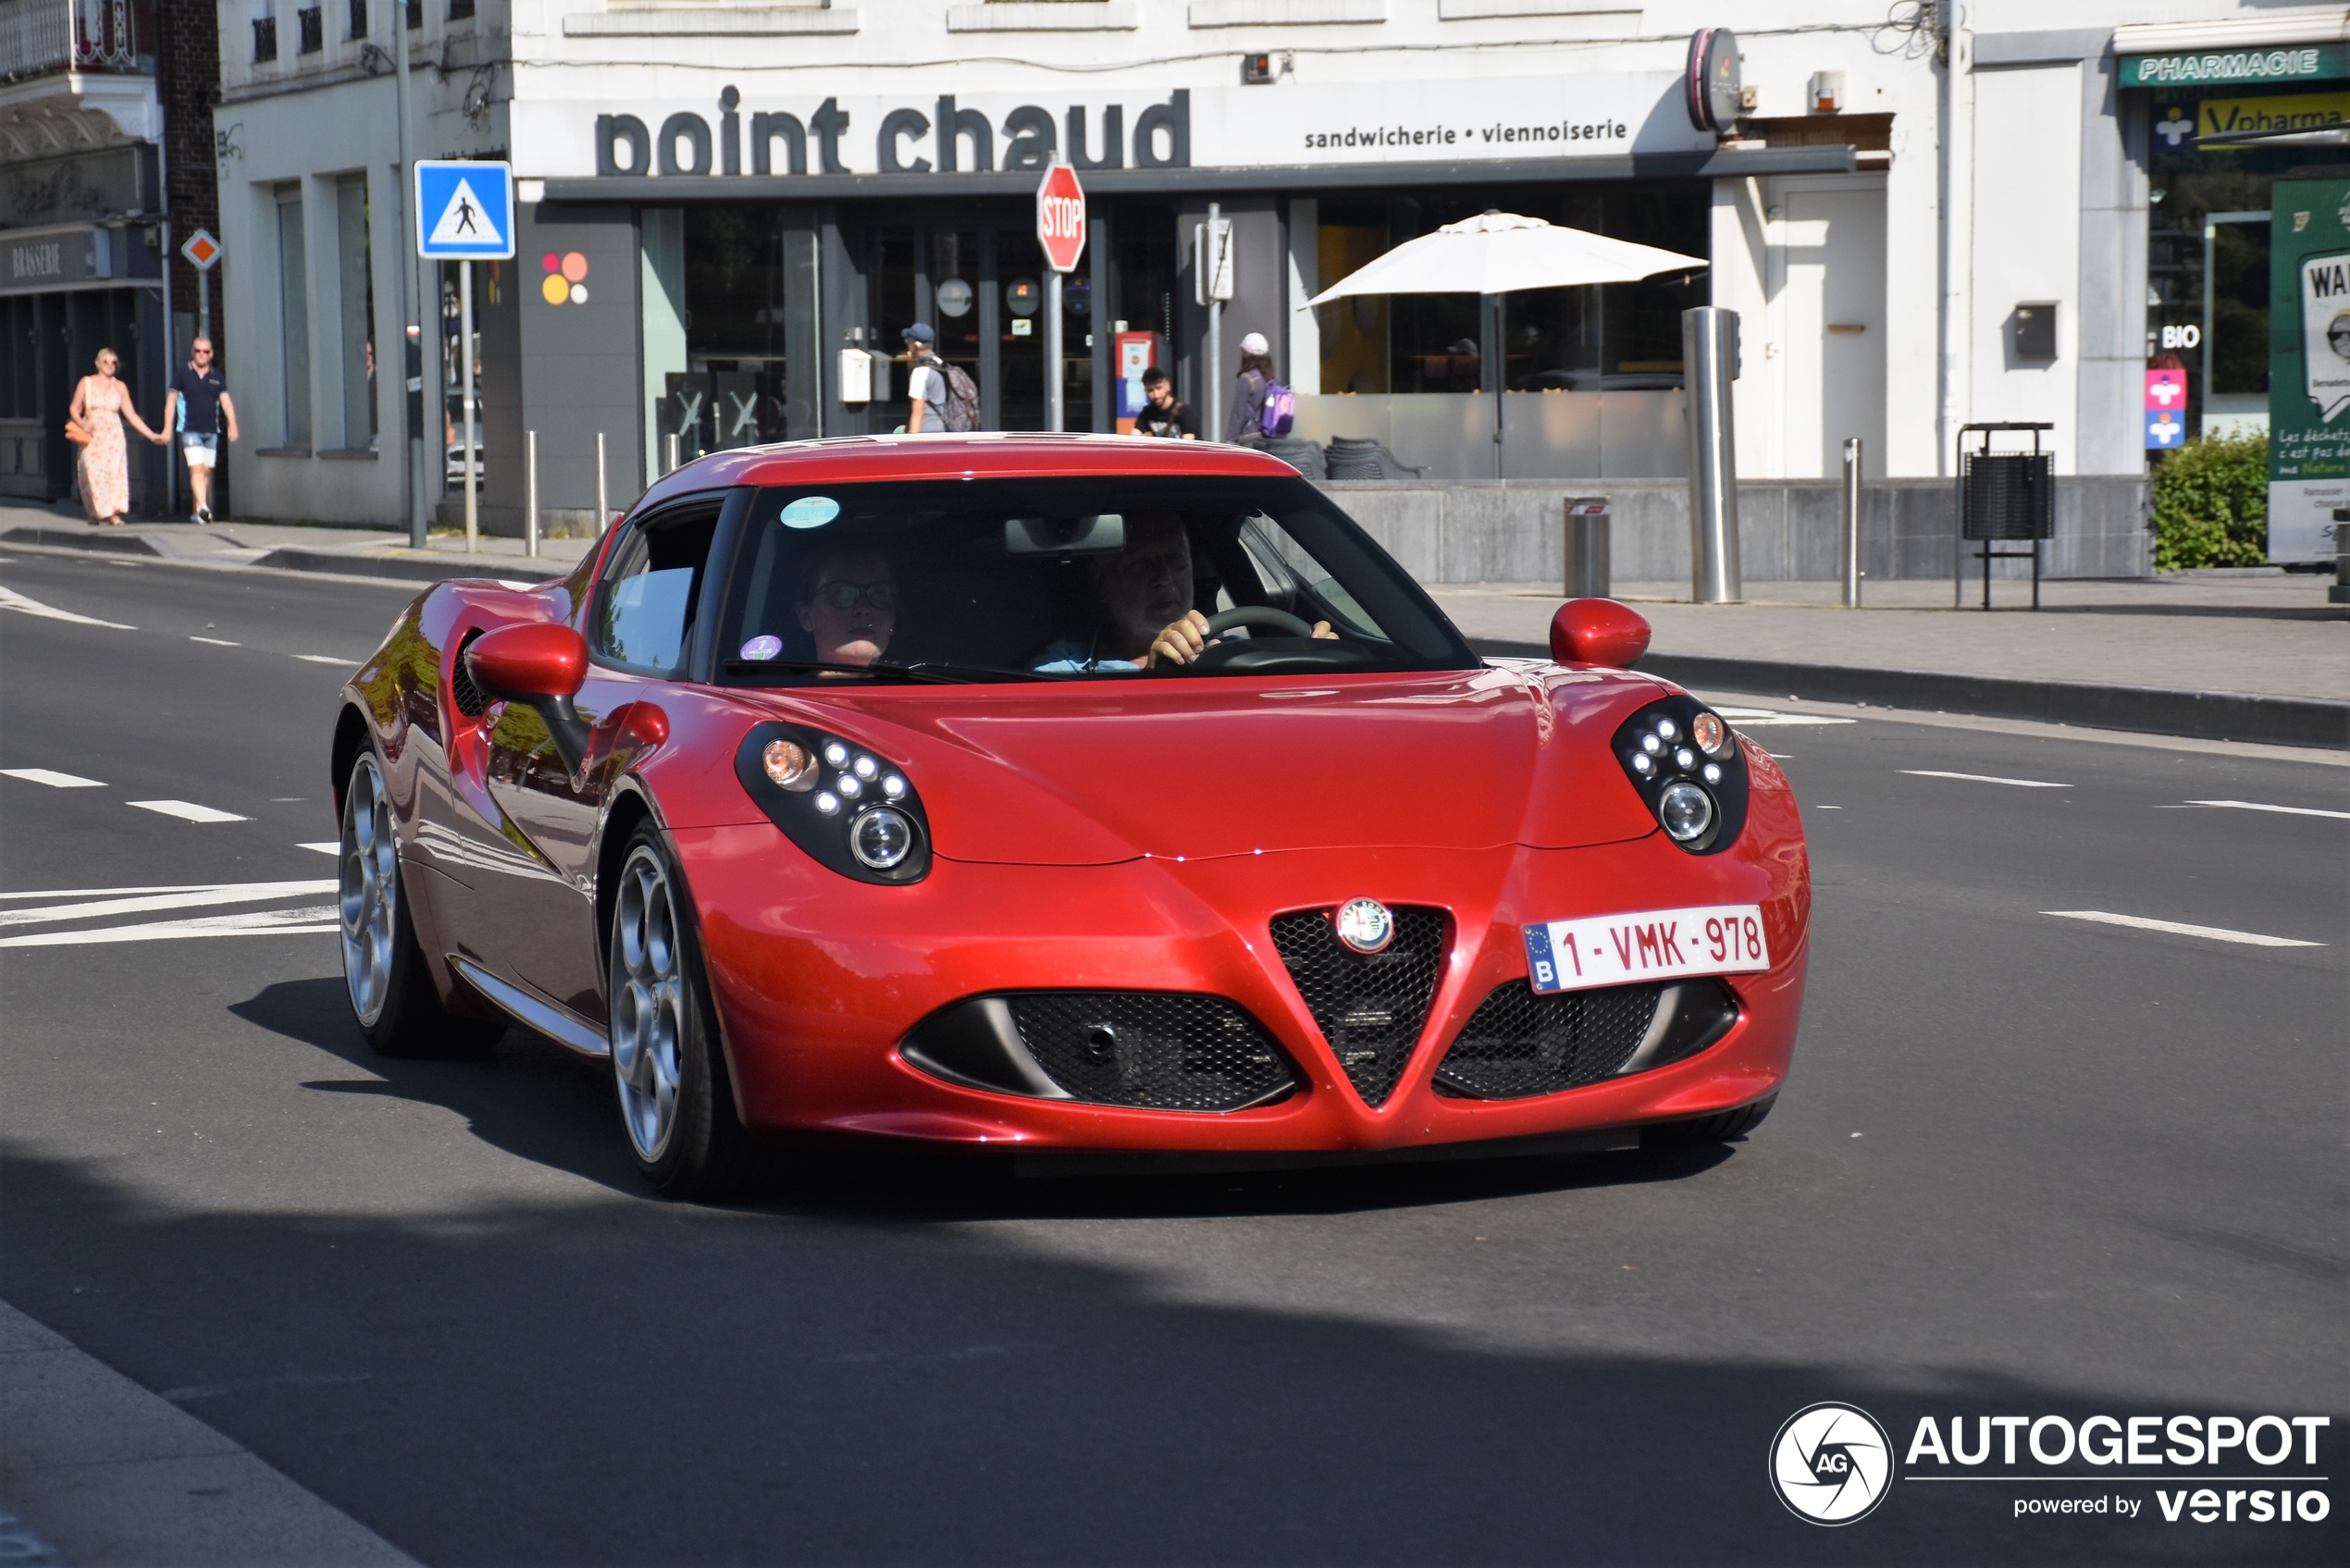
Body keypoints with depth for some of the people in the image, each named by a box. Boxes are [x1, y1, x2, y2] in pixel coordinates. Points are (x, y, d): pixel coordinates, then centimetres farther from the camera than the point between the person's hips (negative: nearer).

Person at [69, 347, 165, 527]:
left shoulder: (120, 387, 7)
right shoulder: (86, 383, 5)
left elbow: (131, 414, 7)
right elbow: (74, 409, 8)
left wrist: (151, 435, 1)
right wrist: (82, 423, -13)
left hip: (113, 436, 1)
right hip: (91, 437, -1)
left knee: (114, 470, -14)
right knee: (93, 473, -8)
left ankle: (113, 514, -18)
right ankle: (95, 513, 4)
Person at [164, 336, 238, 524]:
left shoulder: (216, 377, 12)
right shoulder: (182, 374, 3)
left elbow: (226, 401, 6)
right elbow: (171, 400, 3)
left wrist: (232, 424, -9)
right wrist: (167, 428, -3)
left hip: (211, 431, 4)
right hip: (190, 430, -4)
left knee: (206, 472, 6)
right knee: (197, 469, -16)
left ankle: (198, 512, 14)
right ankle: (203, 508, -28)